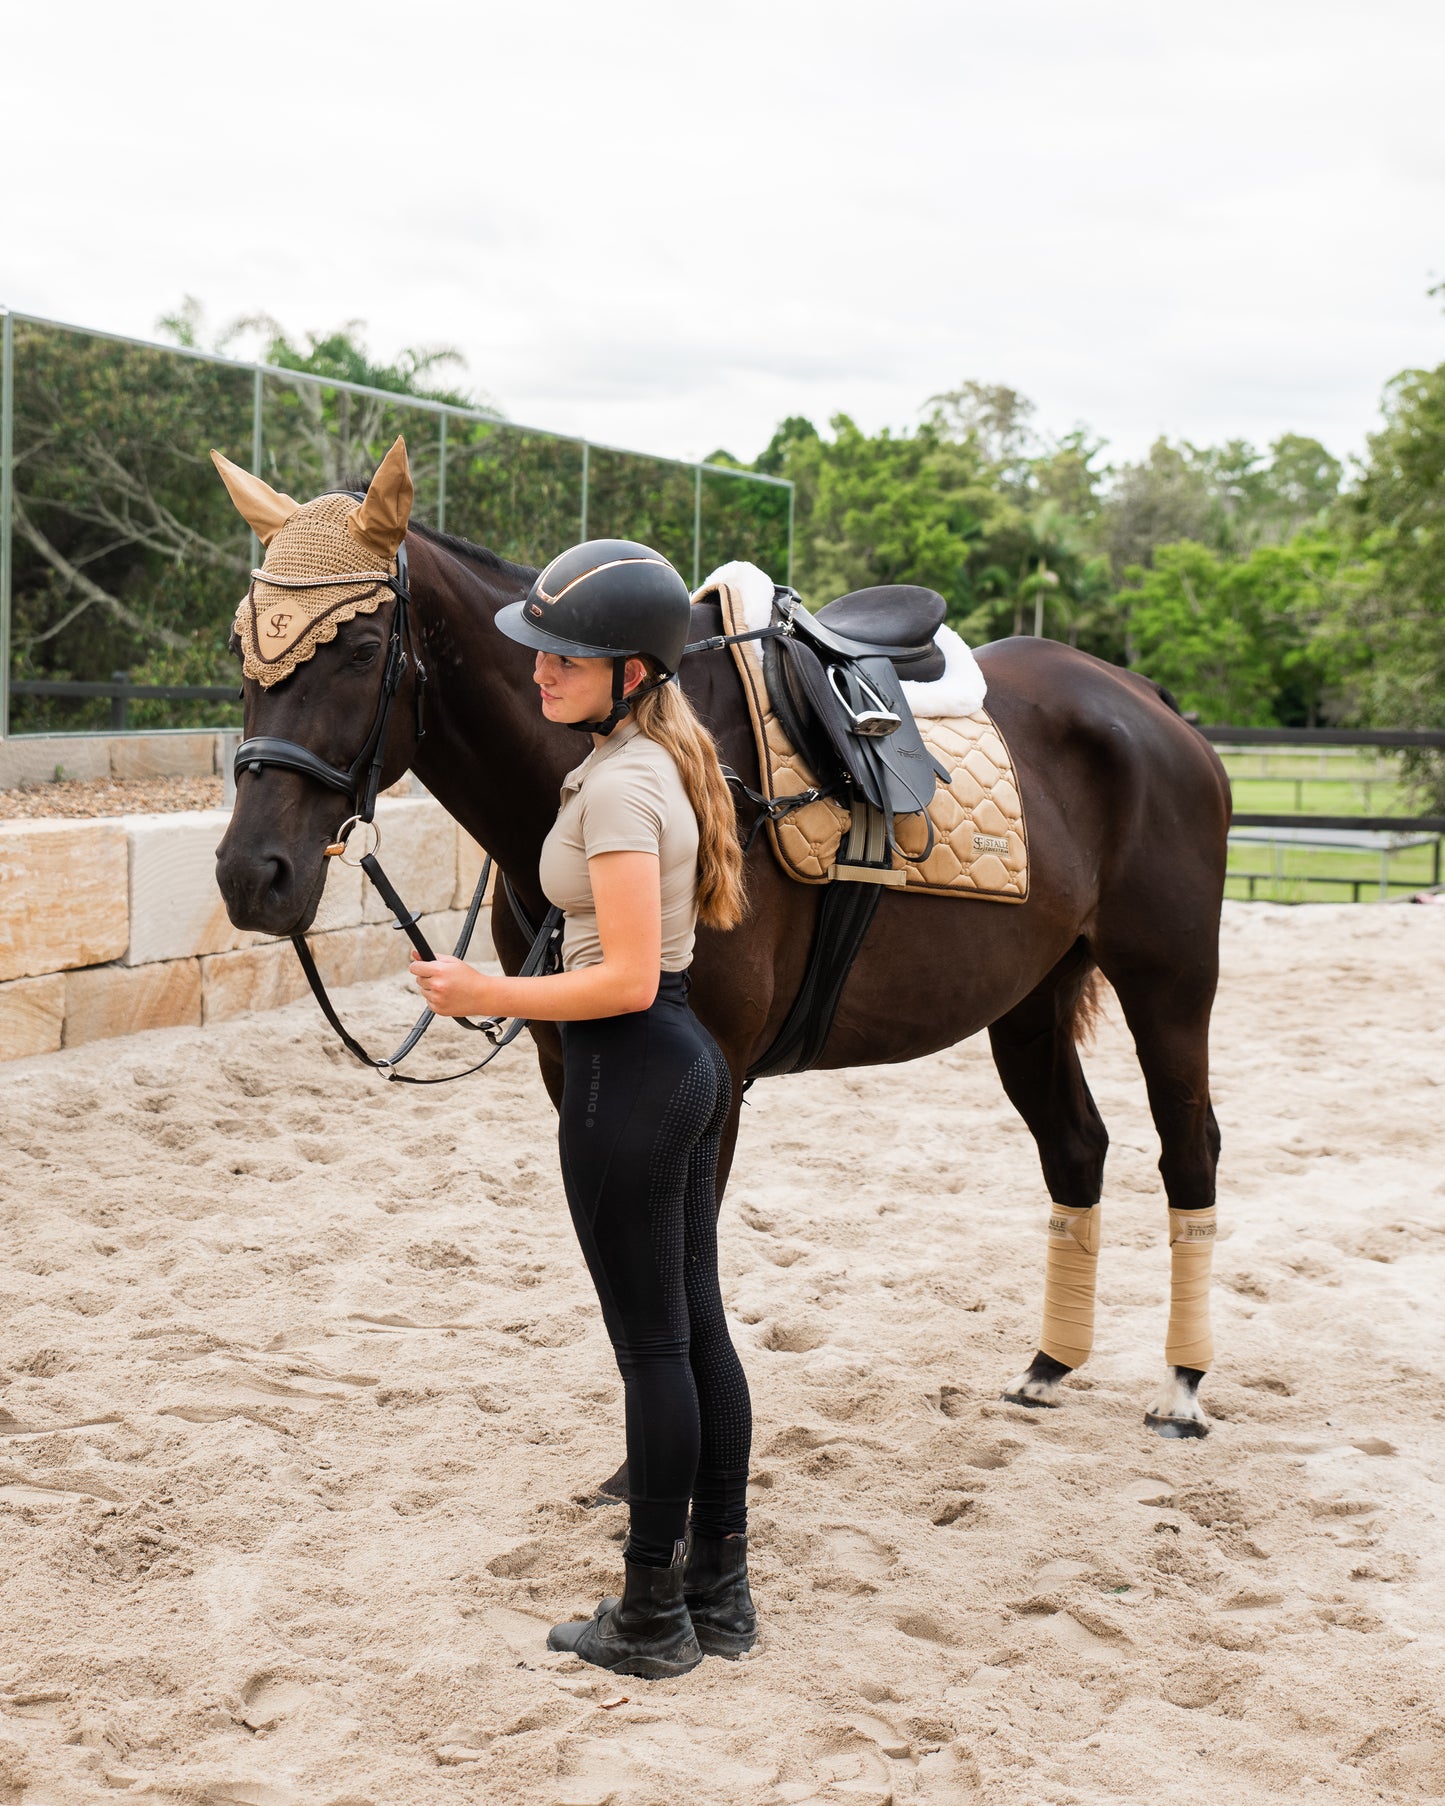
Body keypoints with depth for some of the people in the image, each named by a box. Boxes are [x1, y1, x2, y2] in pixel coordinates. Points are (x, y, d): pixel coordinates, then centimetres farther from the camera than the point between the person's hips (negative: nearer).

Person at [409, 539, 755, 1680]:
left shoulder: (618, 785, -19)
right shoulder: (667, 762, 11)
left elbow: (627, 979, -24)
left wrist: (490, 996, -15)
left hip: (628, 1073, -10)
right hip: (687, 1059, 10)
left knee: (652, 1346, 0)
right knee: (699, 1331, 15)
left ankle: (654, 1621, 13)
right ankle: (720, 1591, 25)